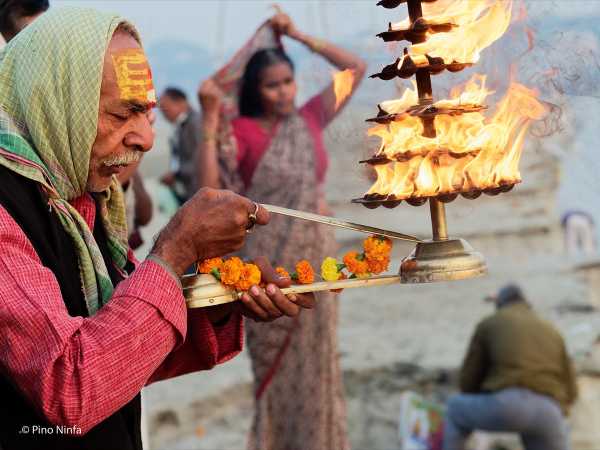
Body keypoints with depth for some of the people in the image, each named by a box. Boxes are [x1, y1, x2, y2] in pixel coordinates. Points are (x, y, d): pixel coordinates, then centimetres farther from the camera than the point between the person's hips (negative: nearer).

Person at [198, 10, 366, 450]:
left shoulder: (310, 119, 4)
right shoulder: (241, 131, -9)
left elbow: (357, 68, 8)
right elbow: (210, 189, -20)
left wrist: (300, 36, 1)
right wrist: (210, 120, -23)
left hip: (315, 254, 4)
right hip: (270, 260, -4)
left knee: (314, 361, 12)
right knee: (275, 365, 7)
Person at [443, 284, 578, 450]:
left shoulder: (488, 324, 24)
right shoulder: (551, 333, 33)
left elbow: (469, 380, 23)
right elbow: (568, 392, 28)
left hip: (507, 405, -2)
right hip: (547, 414, 2)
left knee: (456, 409, 29)